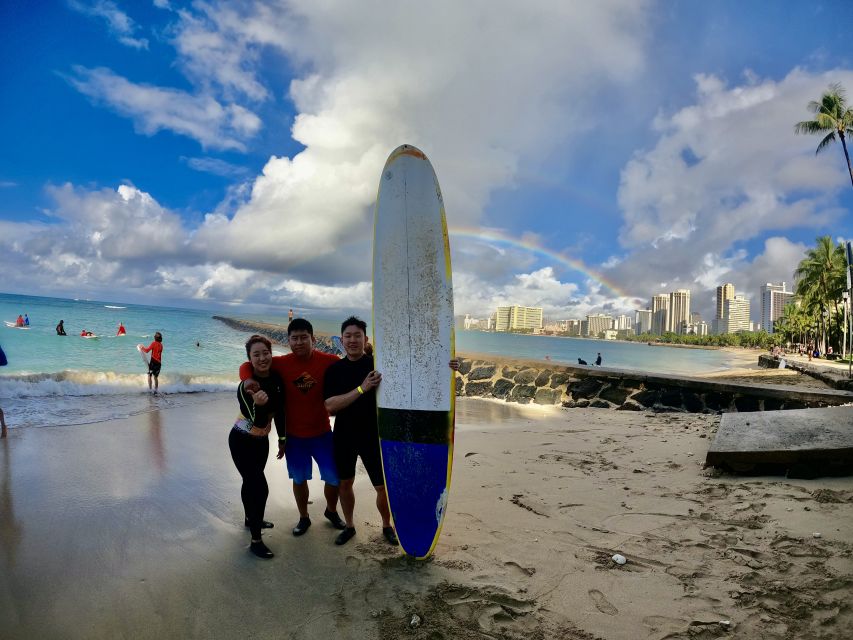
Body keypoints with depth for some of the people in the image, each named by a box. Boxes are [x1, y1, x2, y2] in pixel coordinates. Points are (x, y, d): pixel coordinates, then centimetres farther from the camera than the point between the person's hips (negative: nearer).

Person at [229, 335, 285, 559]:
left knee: (252, 481, 25)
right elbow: (258, 421, -33)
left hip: (261, 440, 6)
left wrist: (282, 438, 9)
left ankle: (251, 519, 47)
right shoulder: (246, 386, -28)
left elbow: (279, 411, 2)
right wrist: (259, 404, -53)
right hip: (242, 441, -6)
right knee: (259, 486, -8)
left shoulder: (276, 378, -10)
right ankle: (255, 541, 5)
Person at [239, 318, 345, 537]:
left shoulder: (329, 361, -15)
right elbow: (246, 366, -7)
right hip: (294, 435, 1)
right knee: (299, 478, 17)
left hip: (322, 432, -1)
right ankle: (303, 517, 41)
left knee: (334, 477, 7)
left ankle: (331, 511, 38)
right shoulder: (281, 363, -12)